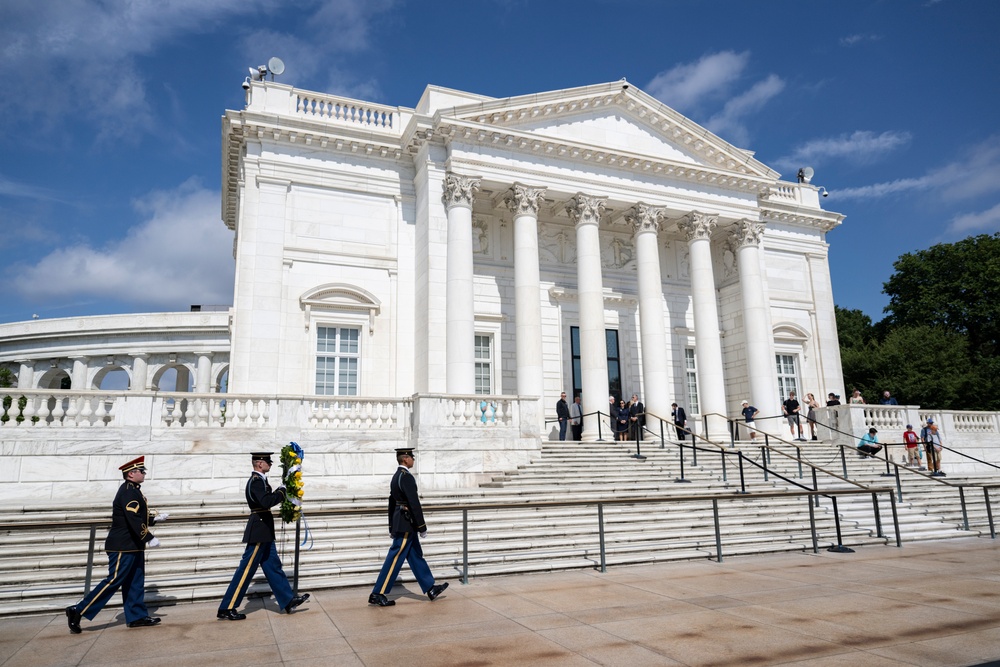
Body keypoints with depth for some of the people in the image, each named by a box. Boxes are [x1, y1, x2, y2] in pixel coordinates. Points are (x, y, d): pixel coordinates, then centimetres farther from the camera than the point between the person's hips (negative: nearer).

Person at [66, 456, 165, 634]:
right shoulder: (128, 492, -18)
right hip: (123, 546, -10)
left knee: (135, 582, 12)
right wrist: (150, 538, -26)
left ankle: (137, 616, 18)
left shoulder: (133, 491, 14)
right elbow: (133, 520, -27)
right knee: (113, 581, -6)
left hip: (132, 546, 10)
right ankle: (78, 611, 2)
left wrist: (155, 518, 11)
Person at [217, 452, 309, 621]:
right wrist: (281, 492, -17)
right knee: (246, 569, -3)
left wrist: (278, 491, 4)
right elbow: (266, 502, -31)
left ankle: (288, 600, 18)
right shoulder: (256, 481, -18)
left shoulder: (258, 480, 14)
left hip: (263, 531, 10)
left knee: (273, 566, 12)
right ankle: (226, 609, 6)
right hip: (259, 531, -10)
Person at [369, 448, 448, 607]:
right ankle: (377, 595, 3)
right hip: (406, 523, -10)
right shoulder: (407, 477, -18)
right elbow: (414, 503, -22)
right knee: (395, 558, -4)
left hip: (398, 522, 10)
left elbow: (391, 503, 18)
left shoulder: (395, 477, 13)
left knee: (416, 556, 13)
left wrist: (392, 527, 24)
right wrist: (422, 527, -17)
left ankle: (430, 589, 21)